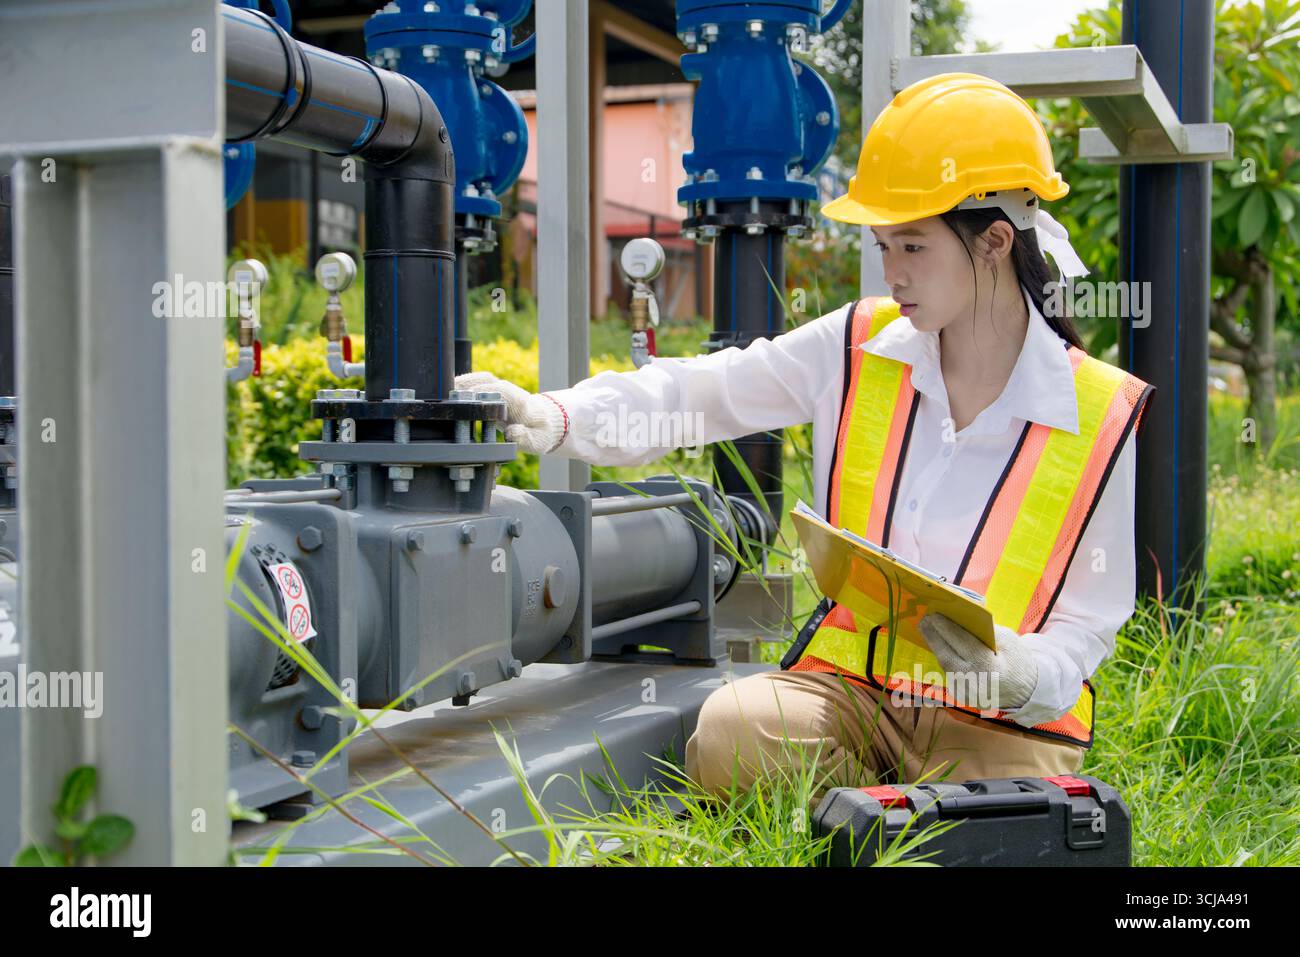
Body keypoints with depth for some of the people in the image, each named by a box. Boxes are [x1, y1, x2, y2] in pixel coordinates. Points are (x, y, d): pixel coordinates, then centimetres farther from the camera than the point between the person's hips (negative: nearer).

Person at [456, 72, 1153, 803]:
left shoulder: (1099, 416, -6)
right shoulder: (858, 348, 1)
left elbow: (1088, 622, 0)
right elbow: (696, 395, 1)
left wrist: (1024, 676, -22)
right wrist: (555, 418, -14)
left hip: (1000, 720, -2)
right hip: (849, 685, 2)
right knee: (732, 732, -29)